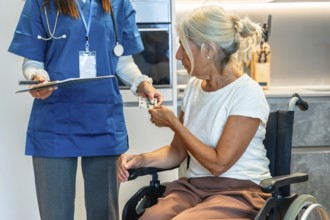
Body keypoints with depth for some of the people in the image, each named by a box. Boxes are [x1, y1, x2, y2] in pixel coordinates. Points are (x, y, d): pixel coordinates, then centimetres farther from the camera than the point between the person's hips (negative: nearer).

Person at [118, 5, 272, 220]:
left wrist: (173, 122, -8)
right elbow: (177, 151, 14)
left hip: (238, 191, -5)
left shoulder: (247, 93, -12)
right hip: (193, 186, 5)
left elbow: (218, 163, -14)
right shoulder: (194, 86, 9)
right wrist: (141, 159, -5)